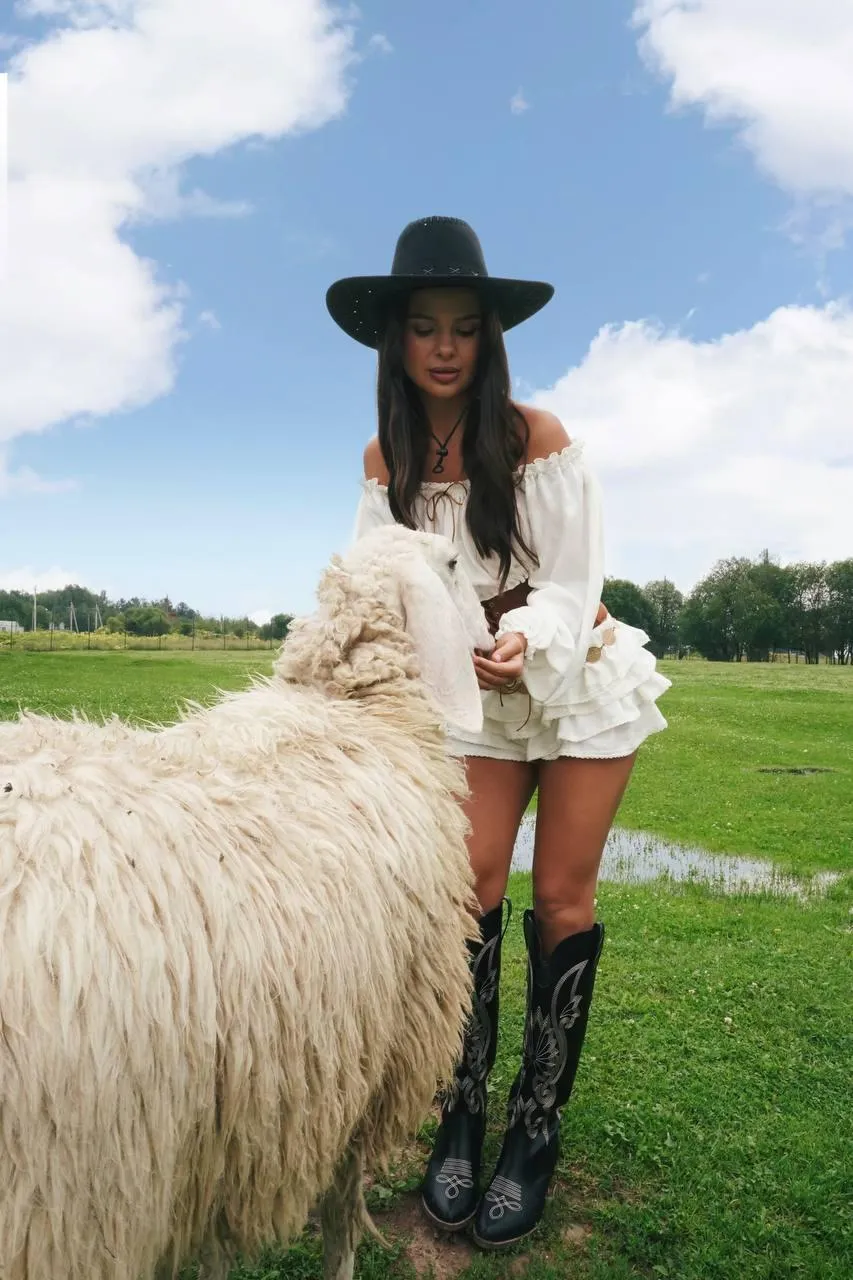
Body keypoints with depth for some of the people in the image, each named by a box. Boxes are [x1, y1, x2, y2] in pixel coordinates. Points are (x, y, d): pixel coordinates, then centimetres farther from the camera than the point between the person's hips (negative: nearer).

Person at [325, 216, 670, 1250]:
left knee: (561, 897, 0)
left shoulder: (537, 436, -16)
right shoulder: (385, 458, -3)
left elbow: (571, 581, -16)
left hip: (576, 673, -2)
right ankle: (462, 1114, 12)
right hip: (480, 691, 3)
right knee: (473, 882, -4)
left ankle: (537, 1125, 14)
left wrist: (526, 638, -35)